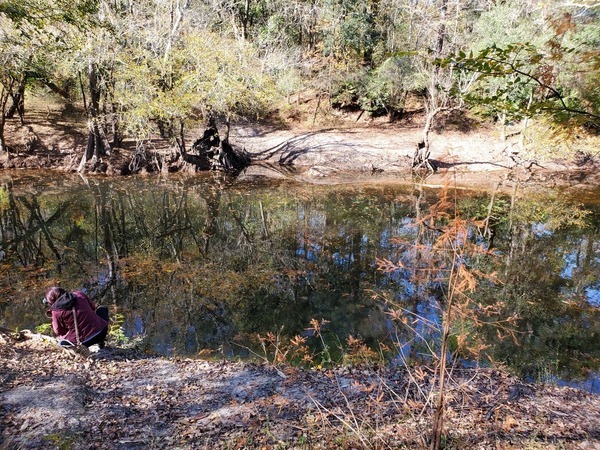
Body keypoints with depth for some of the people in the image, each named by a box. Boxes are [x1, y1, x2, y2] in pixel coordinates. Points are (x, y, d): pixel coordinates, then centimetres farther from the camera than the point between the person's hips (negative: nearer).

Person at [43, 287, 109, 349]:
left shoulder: (56, 311, -8)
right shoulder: (79, 294, 1)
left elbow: (59, 332, 4)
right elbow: (93, 307, 16)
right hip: (101, 331, 1)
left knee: (61, 342, 33)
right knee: (103, 309, 32)